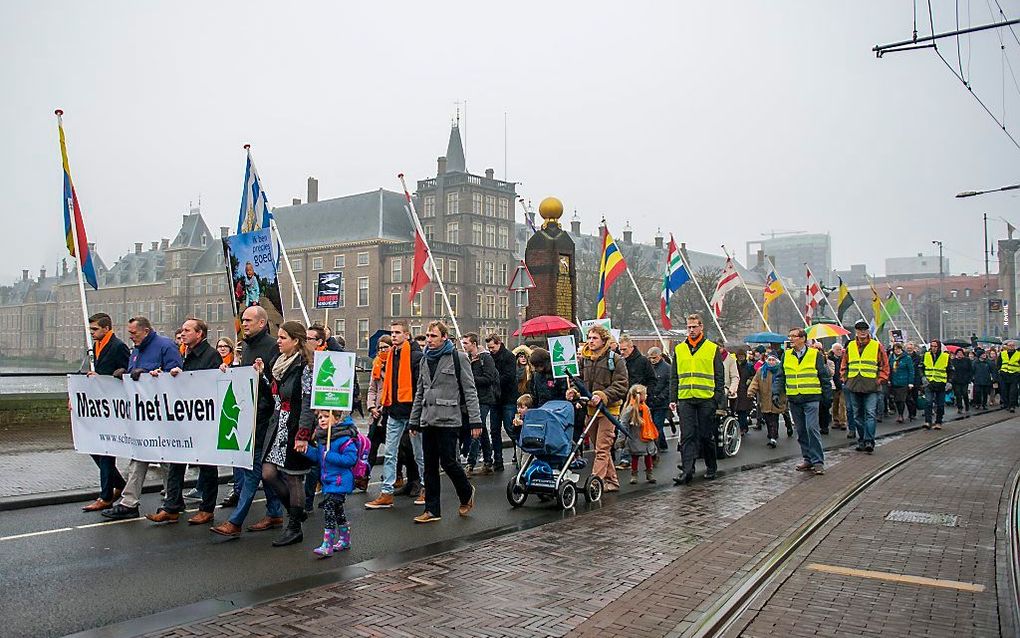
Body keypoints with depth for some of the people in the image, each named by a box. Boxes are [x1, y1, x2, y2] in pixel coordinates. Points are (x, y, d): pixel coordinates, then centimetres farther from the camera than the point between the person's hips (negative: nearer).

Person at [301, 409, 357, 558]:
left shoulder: (343, 438, -20)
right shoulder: (322, 437, 7)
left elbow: (351, 458, -25)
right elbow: (318, 457, 15)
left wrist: (330, 456, -26)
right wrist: (307, 450, -2)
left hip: (339, 482, -9)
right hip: (328, 481, 9)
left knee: (329, 508, -12)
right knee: (337, 510, 18)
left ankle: (327, 545, -8)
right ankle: (345, 540, 32)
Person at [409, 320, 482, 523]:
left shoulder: (458, 358, -4)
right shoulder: (426, 360, 16)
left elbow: (469, 391, -6)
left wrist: (475, 420, -11)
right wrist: (414, 420, 17)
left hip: (448, 420, -6)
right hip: (428, 421, 6)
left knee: (448, 462, -5)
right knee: (430, 466, 7)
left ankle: (467, 493, 22)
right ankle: (432, 510, 14)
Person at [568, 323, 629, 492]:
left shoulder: (615, 360, -7)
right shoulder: (584, 359, 10)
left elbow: (621, 386, -12)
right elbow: (580, 379, 17)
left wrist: (602, 396, -23)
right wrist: (574, 391, -4)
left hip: (608, 409, -7)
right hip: (590, 409, 7)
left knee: (602, 449, -9)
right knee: (599, 448, 14)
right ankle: (612, 481, 25)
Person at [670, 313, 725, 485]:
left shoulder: (712, 349, 3)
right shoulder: (679, 349, 10)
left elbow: (719, 377, 3)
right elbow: (674, 377, 13)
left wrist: (721, 402, -2)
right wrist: (673, 399, 5)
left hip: (706, 400, -2)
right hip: (685, 399, 2)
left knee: (706, 436, 7)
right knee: (687, 436, -4)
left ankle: (711, 468, 22)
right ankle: (687, 470, -6)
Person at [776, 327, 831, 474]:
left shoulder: (815, 354, -2)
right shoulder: (786, 355, 8)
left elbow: (825, 377, 4)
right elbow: (780, 376, 12)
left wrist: (828, 396, 3)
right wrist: (776, 392, 0)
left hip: (811, 398, -4)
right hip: (794, 399, 4)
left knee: (812, 428, -13)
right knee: (801, 431, 9)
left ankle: (818, 461, -7)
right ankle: (808, 459, 19)